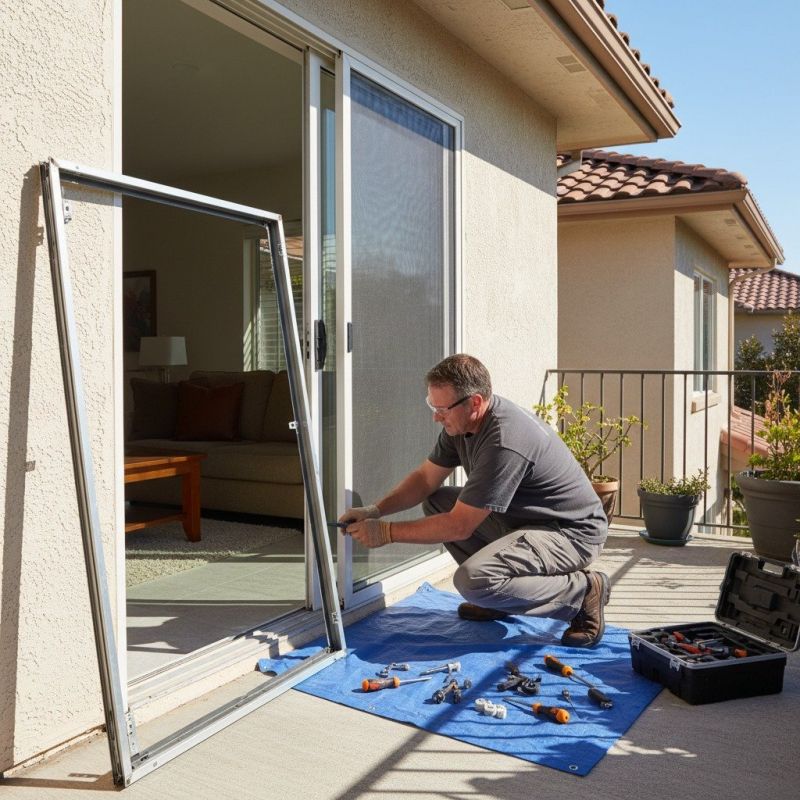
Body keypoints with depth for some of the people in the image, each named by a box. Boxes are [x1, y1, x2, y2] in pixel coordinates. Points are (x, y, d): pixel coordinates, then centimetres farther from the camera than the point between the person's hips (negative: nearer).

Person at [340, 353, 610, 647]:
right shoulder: (460, 424, -3)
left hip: (573, 532, -9)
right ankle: (495, 595, 8)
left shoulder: (504, 444, -31)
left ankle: (582, 590, -9)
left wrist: (387, 532, -19)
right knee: (435, 503, 2)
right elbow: (426, 478, 8)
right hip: (518, 518, 10)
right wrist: (375, 511, -6)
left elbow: (459, 527, -26)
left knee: (472, 581, -29)